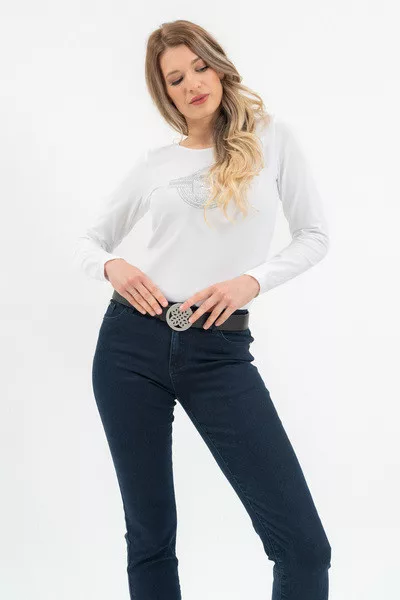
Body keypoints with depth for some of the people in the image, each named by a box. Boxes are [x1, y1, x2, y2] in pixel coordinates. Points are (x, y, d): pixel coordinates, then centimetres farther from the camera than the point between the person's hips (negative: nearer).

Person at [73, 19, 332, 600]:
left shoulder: (272, 136, 5)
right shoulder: (153, 162, 10)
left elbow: (315, 236, 6)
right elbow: (89, 241, 18)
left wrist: (251, 281, -10)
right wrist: (112, 265, -5)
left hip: (220, 353, -2)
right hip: (133, 344, 2)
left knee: (304, 545, -8)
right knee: (150, 536, 10)